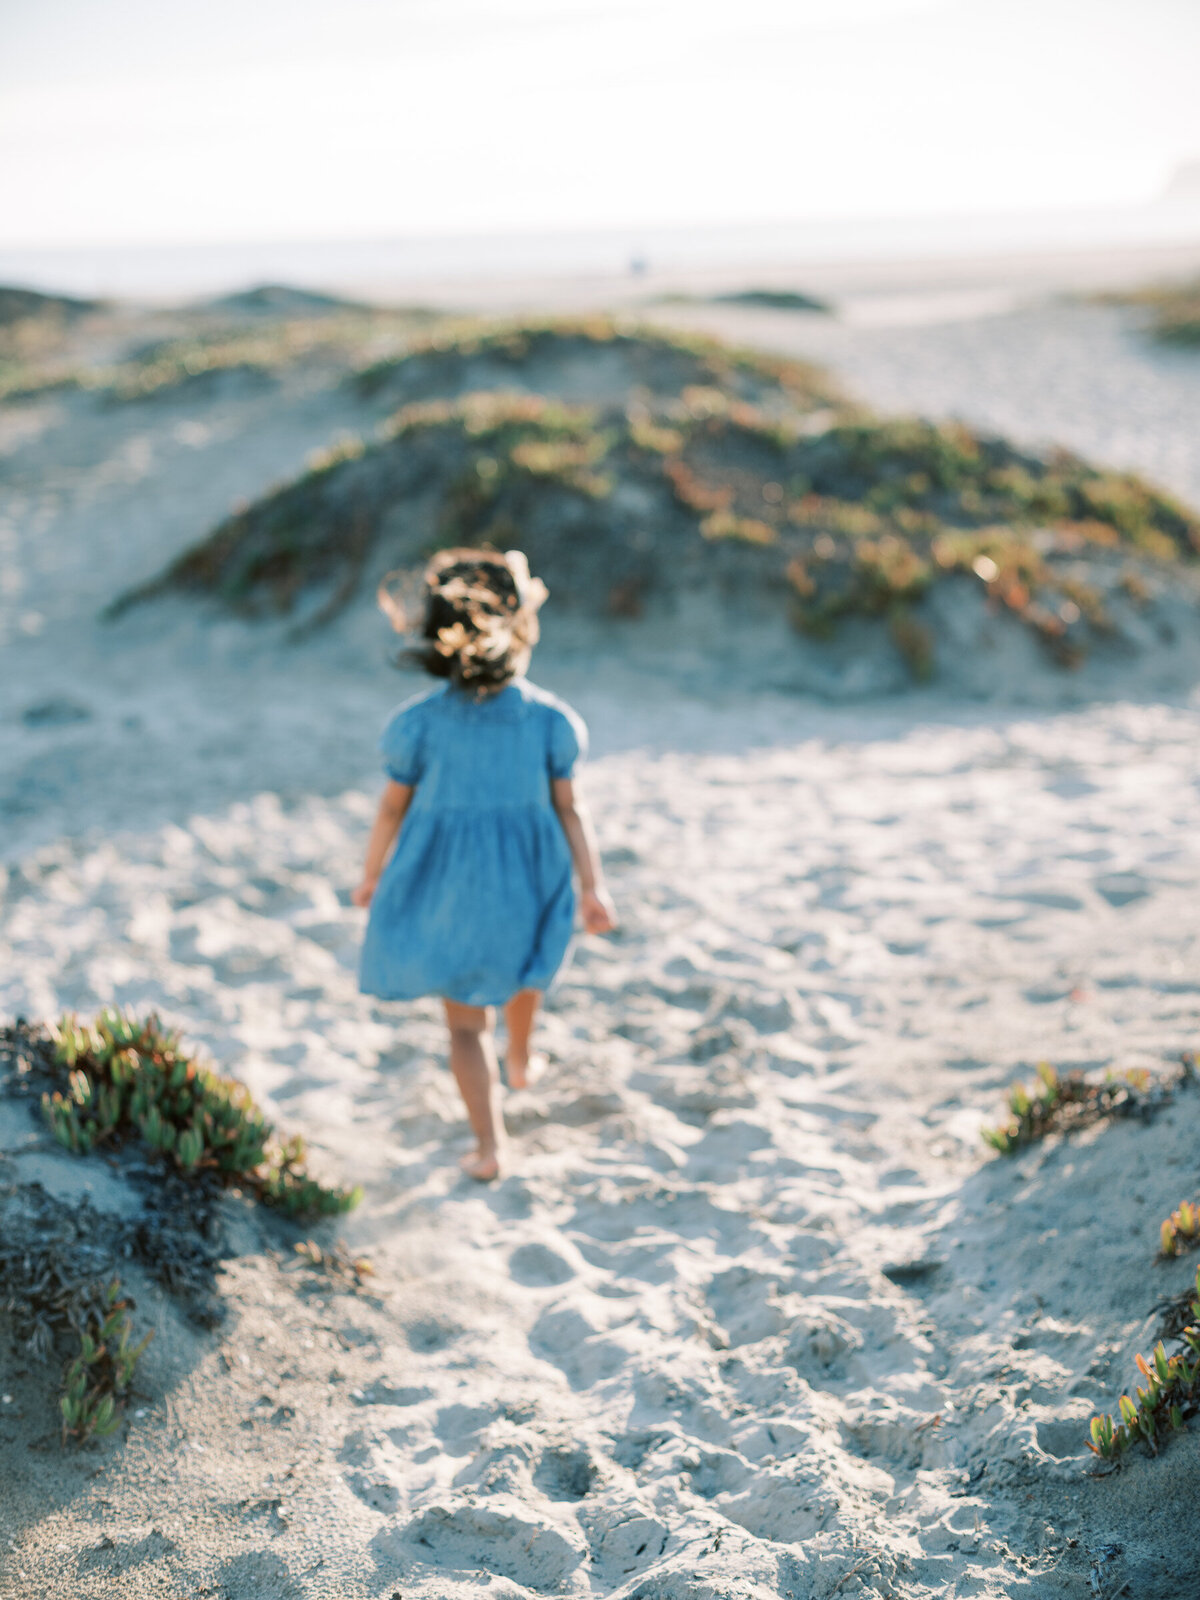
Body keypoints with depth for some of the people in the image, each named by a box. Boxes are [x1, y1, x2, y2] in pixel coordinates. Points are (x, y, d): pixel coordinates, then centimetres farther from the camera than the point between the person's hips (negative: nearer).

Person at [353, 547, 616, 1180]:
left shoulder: (418, 721, -17)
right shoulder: (549, 719, -16)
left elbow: (394, 806, -7)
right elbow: (567, 807, -11)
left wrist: (371, 874, 8)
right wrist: (592, 887, -4)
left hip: (445, 884, -1)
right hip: (526, 880, 1)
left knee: (467, 1020, 12)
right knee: (523, 961, 34)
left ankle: (489, 1145, 4)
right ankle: (520, 1061, 56)